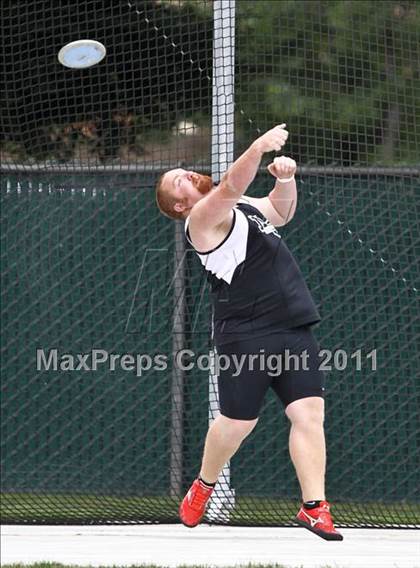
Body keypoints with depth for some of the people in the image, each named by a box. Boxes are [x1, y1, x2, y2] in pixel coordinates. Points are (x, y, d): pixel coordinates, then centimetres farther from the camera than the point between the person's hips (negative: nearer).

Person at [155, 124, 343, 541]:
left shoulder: (242, 207, 19)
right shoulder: (203, 218, -7)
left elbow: (281, 212, 35)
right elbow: (229, 188, -26)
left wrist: (284, 179, 12)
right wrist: (257, 150, -43)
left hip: (293, 327, 7)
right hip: (245, 334, -7)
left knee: (309, 412, -6)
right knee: (238, 421, 3)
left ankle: (314, 506, -7)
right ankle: (204, 486, 30)